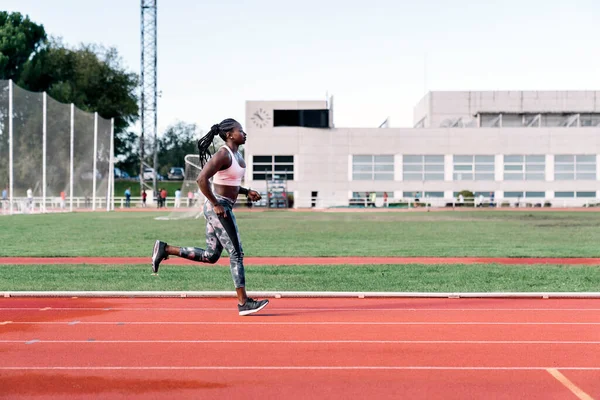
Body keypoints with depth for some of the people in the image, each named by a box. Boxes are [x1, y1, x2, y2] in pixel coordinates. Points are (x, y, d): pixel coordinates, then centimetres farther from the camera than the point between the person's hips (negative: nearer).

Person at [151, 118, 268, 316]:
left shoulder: (236, 154, 13)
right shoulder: (223, 155, -16)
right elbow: (201, 179, -25)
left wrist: (247, 192, 12)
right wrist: (216, 204, -21)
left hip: (223, 208, 10)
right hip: (219, 207, -10)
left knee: (211, 256, 14)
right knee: (236, 253, -5)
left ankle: (165, 249, 19)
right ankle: (243, 303, 0)